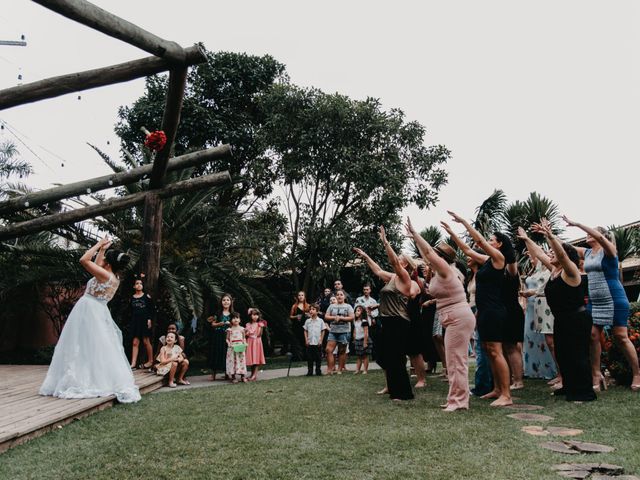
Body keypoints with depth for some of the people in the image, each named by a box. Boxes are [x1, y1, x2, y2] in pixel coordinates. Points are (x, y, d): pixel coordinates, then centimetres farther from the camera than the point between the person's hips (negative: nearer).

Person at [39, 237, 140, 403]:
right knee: (100, 350, 10)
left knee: (83, 348, -2)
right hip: (99, 313, 8)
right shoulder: (114, 277, 7)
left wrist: (99, 245, -10)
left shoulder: (105, 275, -18)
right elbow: (96, 264, 22)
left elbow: (84, 260, -19)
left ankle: (79, 383, 2)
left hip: (88, 312, -8)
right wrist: (103, 249, 17)